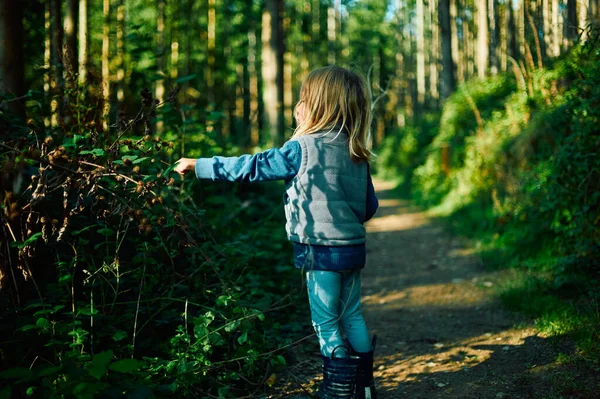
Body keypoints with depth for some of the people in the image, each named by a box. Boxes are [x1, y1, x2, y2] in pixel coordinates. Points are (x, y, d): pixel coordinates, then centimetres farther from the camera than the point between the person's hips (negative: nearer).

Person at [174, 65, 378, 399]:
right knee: (352, 316, 18)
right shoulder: (358, 154, 5)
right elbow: (371, 206, 10)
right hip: (354, 247, 7)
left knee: (326, 322, 5)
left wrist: (198, 165, 0)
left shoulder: (302, 149, -14)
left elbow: (252, 167, -9)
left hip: (322, 250, -7)